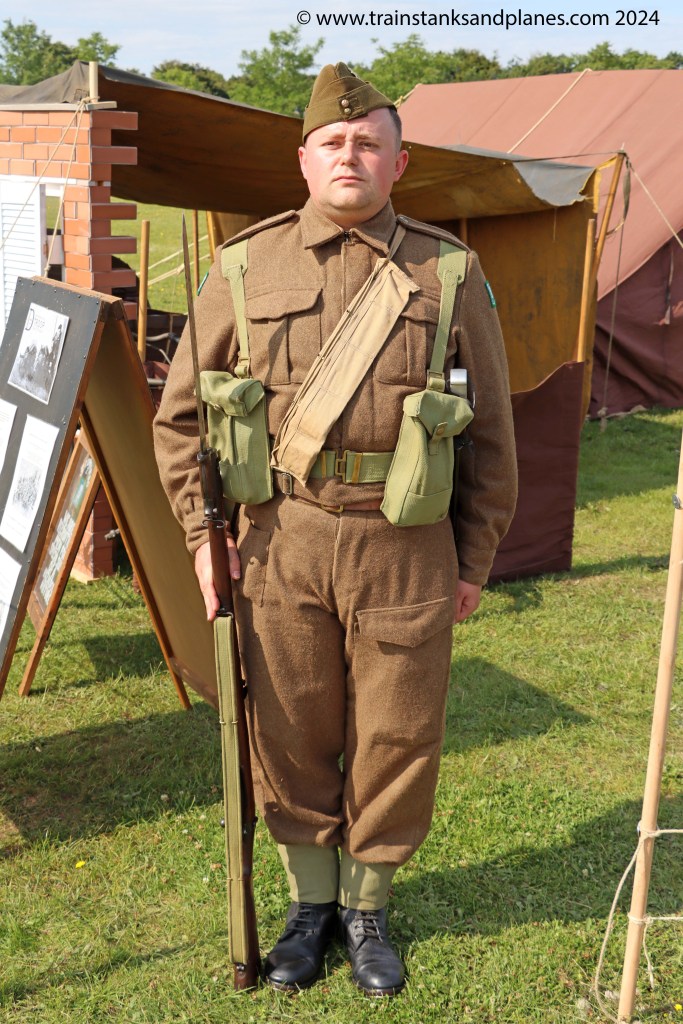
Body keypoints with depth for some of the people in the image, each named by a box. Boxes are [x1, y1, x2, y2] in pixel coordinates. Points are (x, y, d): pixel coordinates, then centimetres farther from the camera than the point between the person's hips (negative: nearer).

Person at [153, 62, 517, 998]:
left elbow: (491, 432, 7)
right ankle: (310, 902, 35)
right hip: (280, 542, 1)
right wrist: (203, 534, 2)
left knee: (397, 740, 9)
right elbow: (181, 412, 10)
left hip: (406, 550, 0)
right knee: (289, 736, 12)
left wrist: (474, 561, 6)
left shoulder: (449, 272, 2)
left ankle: (368, 907, 33)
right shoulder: (248, 267, 3)